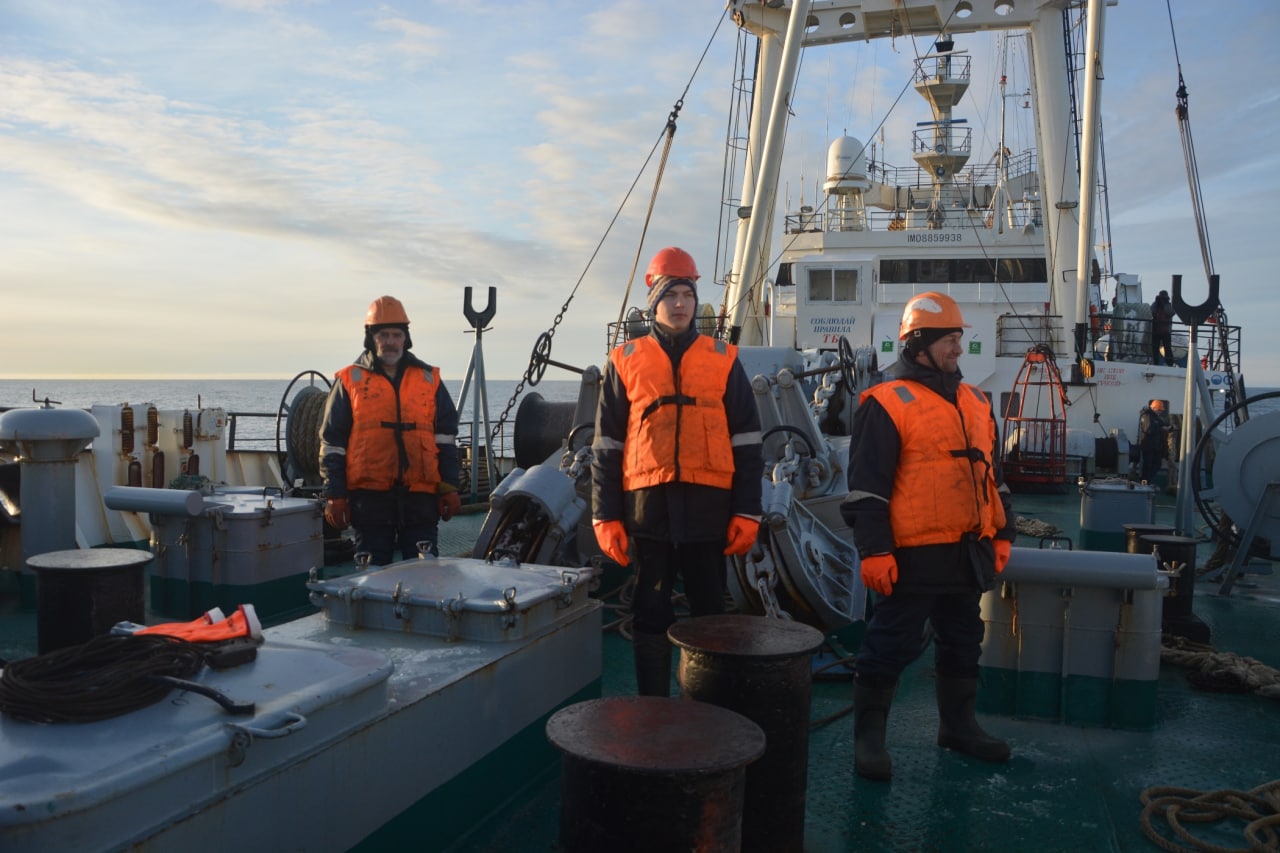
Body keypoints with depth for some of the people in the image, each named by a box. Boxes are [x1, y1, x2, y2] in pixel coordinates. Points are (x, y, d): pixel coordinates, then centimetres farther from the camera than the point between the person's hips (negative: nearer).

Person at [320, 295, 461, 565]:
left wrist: (449, 488, 4)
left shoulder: (429, 379, 11)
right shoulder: (350, 381, 5)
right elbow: (332, 443, 6)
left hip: (420, 497, 1)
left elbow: (446, 439, 11)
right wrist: (334, 495, 0)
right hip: (369, 496, -1)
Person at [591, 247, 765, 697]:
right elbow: (606, 446, 6)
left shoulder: (723, 360, 7)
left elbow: (746, 443, 6)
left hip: (708, 508, 0)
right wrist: (605, 516, 1)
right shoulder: (625, 361, 7)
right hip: (648, 508, 0)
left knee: (710, 610, 9)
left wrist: (747, 512, -1)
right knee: (651, 614, 9)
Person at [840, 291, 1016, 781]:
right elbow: (866, 486, -13)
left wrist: (1002, 533, 17)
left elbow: (991, 474, 21)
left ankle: (959, 725, 37)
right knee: (891, 645, -1)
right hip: (914, 554, -7)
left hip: (968, 553, 8)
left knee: (962, 643, 19)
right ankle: (868, 736, 13)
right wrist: (874, 550, -17)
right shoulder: (887, 404, -9)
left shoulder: (976, 403, 14)